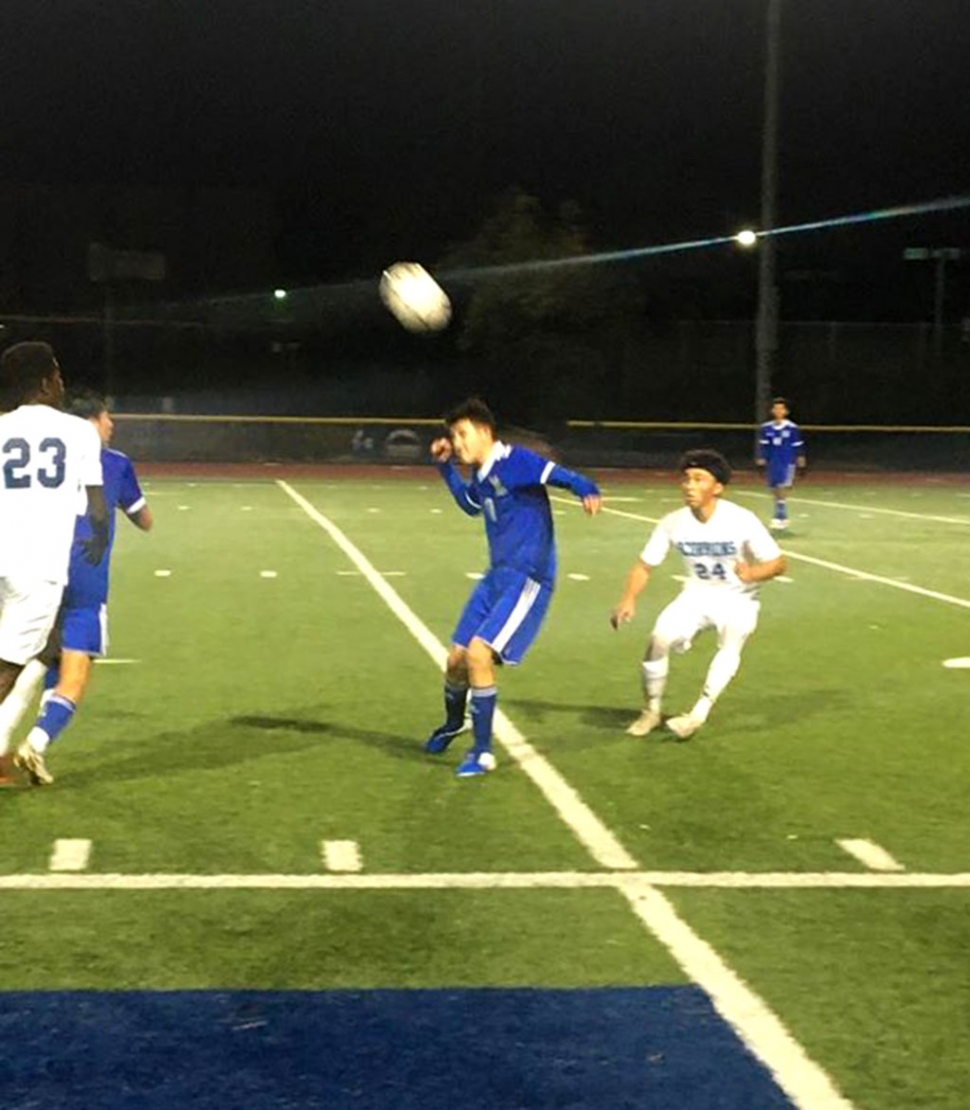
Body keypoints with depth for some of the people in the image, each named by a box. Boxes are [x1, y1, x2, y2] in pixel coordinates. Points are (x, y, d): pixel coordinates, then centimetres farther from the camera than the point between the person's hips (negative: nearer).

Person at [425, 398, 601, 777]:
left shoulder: (514, 461, -14)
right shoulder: (480, 478, 11)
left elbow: (561, 476, -27)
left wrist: (588, 492, -48)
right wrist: (445, 467, 25)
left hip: (528, 580, -8)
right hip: (497, 576, 8)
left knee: (478, 654, -19)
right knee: (456, 658, 12)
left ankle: (482, 753, -5)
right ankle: (452, 724, 44)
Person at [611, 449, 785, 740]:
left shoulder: (741, 520, -23)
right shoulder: (673, 523, -14)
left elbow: (778, 563, -19)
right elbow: (644, 565, -6)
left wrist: (752, 573, -41)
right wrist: (628, 600, -24)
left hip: (737, 598, -2)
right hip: (696, 594, 2)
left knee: (731, 644, -28)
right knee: (660, 638, -18)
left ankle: (698, 714, -22)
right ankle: (651, 710, 2)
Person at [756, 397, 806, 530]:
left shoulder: (792, 428, -3)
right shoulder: (766, 428, 4)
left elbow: (798, 447, 1)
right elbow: (763, 446, 7)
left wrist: (801, 463, 2)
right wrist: (761, 461, 2)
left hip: (787, 464, -4)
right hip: (772, 464, 4)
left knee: (783, 490, -14)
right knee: (775, 491, 7)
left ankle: (779, 518, -14)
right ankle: (782, 518, 19)